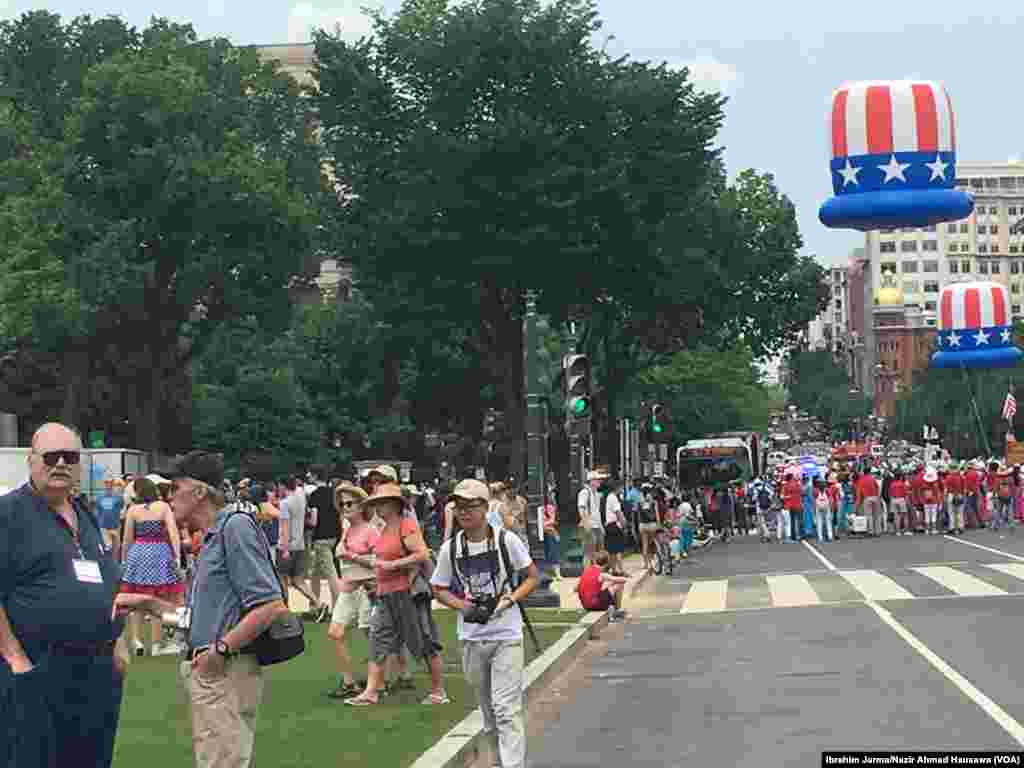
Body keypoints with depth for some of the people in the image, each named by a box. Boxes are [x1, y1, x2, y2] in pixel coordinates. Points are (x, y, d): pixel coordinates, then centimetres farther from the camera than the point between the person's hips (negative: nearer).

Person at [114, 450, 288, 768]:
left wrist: (221, 649, -20)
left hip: (226, 674, -10)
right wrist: (145, 603, 15)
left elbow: (271, 605, -22)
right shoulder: (212, 537, 17)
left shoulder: (235, 527, -14)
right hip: (208, 674, 10)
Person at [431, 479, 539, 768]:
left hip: (506, 636, -4)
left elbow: (532, 577, 2)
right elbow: (439, 590, 8)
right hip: (472, 638, 4)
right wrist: (464, 606, -9)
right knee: (488, 712, 15)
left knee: (506, 709, -12)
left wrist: (509, 599, -14)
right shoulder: (450, 548, -2)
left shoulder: (507, 540, -8)